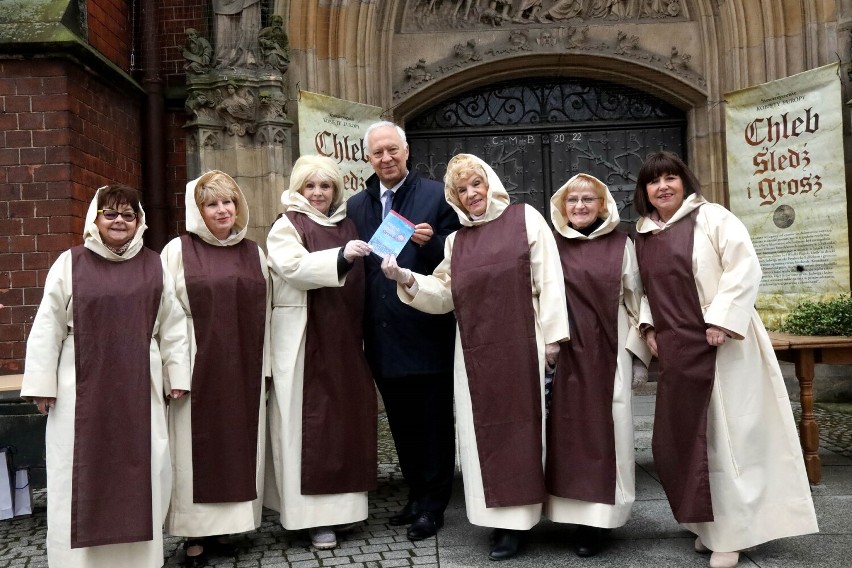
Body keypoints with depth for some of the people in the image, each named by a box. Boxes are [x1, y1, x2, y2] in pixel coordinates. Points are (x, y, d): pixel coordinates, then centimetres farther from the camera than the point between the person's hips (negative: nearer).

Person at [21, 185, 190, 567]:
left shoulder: (154, 266, 7)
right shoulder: (70, 263, 1)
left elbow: (172, 326, 10)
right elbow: (48, 327, 0)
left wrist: (177, 374, 7)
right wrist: (42, 383, -4)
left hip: (139, 387, 2)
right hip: (82, 387, -1)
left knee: (140, 470, 6)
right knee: (82, 474, 4)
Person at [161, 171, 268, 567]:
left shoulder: (254, 253, 10)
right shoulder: (178, 250, -1)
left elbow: (264, 314, 12)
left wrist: (265, 366, 9)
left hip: (242, 369, 4)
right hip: (197, 366, -3)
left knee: (238, 444, 8)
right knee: (197, 446, 2)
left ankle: (223, 526, 20)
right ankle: (195, 534, 12)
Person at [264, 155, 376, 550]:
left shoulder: (345, 225, 15)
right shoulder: (286, 227, -3)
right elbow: (295, 268, -23)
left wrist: (361, 335, 18)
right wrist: (341, 256, -35)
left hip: (344, 341, 6)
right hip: (306, 343, -6)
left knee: (346, 419, 10)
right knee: (311, 424, -3)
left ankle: (340, 501, 23)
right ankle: (313, 514, 2)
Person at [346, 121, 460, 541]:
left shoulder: (436, 196, -2)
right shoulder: (355, 206, 11)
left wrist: (430, 243, -21)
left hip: (428, 332, -4)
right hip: (384, 336, 5)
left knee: (434, 423, 5)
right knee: (402, 424, 15)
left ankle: (432, 506, 18)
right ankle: (416, 495, 31)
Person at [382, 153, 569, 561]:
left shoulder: (525, 219, 1)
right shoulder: (456, 240, 14)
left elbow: (548, 279, -4)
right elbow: (444, 295, 12)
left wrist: (552, 335, -8)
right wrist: (406, 279, -4)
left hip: (521, 343, -4)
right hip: (476, 349, 4)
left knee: (519, 424, 1)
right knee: (483, 429, 6)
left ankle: (516, 518, 10)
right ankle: (498, 515, 17)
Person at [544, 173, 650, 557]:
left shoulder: (620, 244, 5)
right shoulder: (552, 245, 6)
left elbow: (636, 298, 8)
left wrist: (639, 346, 4)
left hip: (608, 352, -1)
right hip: (565, 352, 1)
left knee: (605, 430, 0)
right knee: (568, 429, 1)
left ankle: (598, 519, 7)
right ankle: (575, 509, 12)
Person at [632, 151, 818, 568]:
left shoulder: (711, 217, -5)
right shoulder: (644, 235, 12)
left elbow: (745, 267, -12)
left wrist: (720, 319, -19)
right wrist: (648, 325, 6)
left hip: (722, 345, -6)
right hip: (677, 350, 6)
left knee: (726, 435, -1)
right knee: (676, 438, 7)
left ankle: (730, 533, 12)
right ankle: (708, 523, 25)